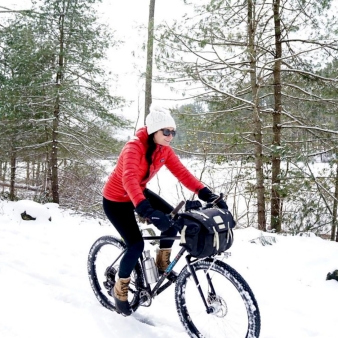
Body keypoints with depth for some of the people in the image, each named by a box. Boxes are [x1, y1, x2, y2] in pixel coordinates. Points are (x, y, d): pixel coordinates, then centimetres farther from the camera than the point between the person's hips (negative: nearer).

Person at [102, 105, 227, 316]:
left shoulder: (164, 150, -10)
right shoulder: (134, 147, -33)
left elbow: (183, 173, -17)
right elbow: (129, 179, -48)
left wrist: (207, 194, -31)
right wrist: (146, 210, -63)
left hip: (140, 193, 7)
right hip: (116, 199, -7)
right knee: (136, 245, -16)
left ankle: (163, 263, 12)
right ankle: (121, 289, 10)